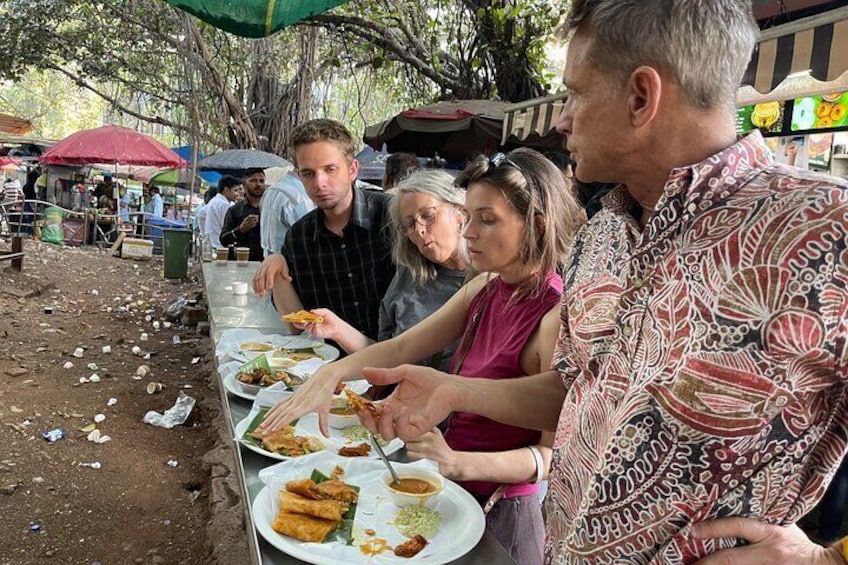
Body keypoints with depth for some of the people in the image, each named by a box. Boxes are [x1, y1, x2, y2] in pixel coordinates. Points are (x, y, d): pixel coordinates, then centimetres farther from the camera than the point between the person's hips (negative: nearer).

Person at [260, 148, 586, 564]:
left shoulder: (555, 317, -24)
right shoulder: (486, 288, -1)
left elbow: (554, 452, -23)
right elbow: (402, 348, -1)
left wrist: (457, 463, -36)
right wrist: (333, 372, -18)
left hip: (499, 513, -6)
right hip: (455, 496, 7)